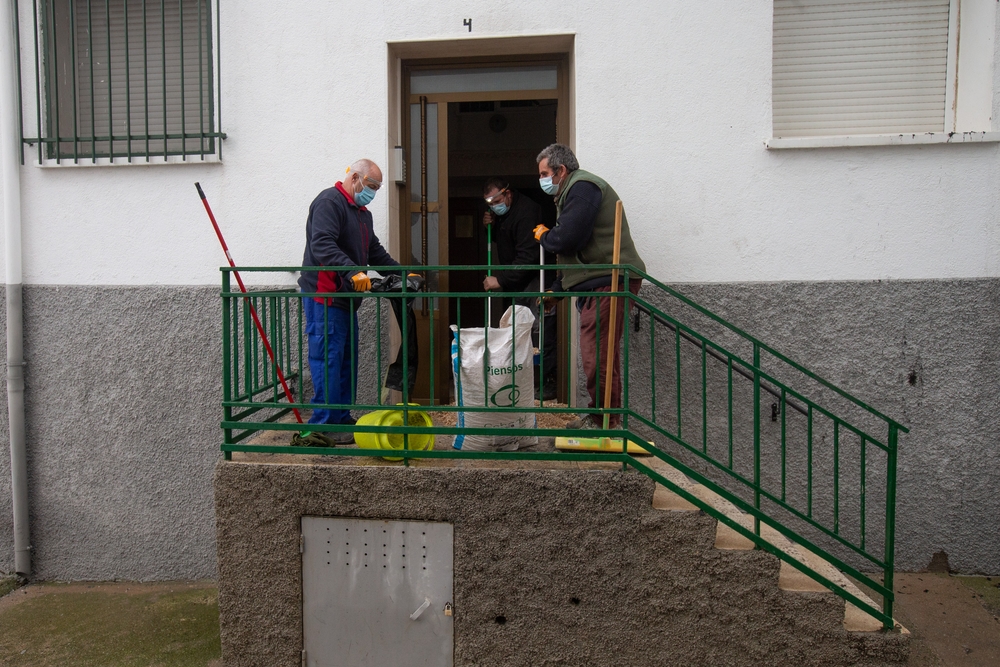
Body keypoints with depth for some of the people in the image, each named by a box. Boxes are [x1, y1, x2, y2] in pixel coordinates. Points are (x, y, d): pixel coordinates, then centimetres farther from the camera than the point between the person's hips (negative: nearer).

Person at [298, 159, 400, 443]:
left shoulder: (362, 212, 23)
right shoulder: (329, 202, -10)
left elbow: (375, 252, 26)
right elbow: (322, 245, -24)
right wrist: (353, 272, -34)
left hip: (347, 297, 10)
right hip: (324, 295, -10)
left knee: (347, 360, 12)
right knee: (328, 359, -8)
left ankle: (342, 419, 21)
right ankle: (323, 425, -2)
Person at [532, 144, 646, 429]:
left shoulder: (582, 187, -8)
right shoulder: (573, 192, 26)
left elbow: (567, 238, -20)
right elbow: (573, 248, 30)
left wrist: (544, 236, 2)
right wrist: (556, 290, 27)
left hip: (608, 280, -11)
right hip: (598, 281, 11)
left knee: (598, 354, -10)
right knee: (598, 352, 13)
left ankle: (605, 423, -3)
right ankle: (600, 417, 21)